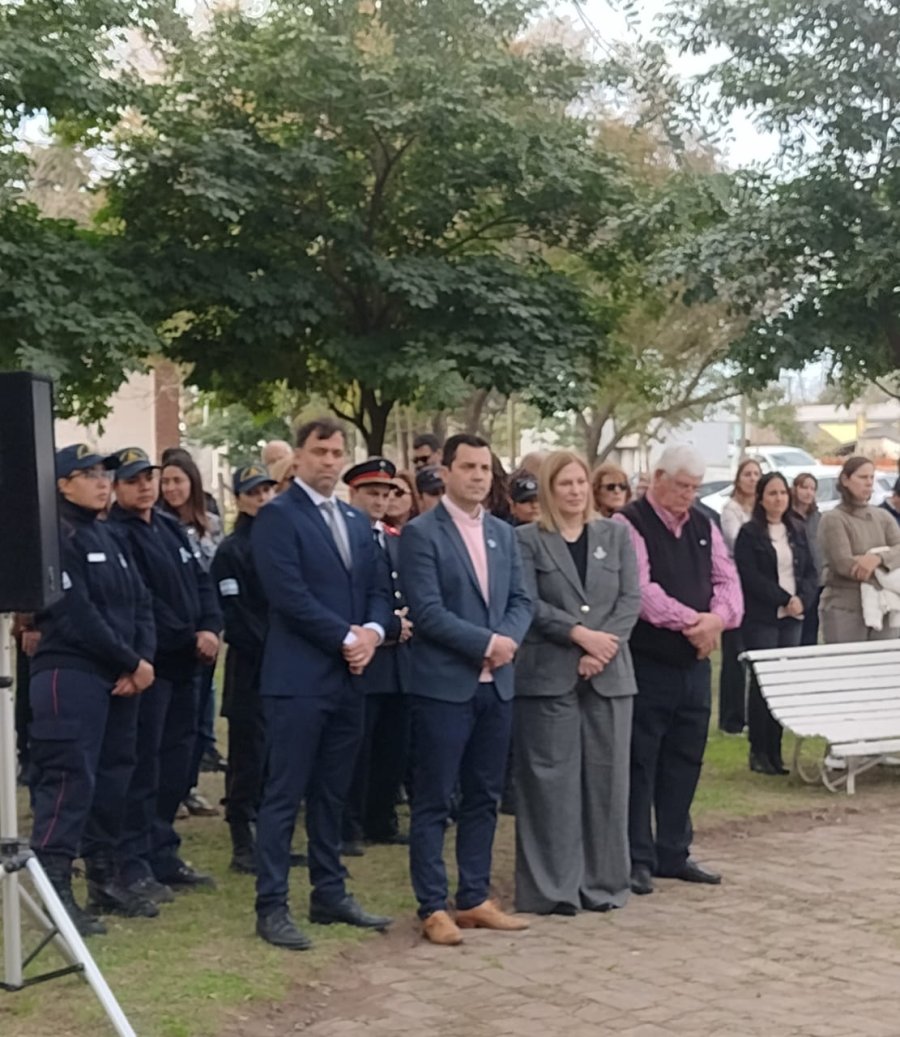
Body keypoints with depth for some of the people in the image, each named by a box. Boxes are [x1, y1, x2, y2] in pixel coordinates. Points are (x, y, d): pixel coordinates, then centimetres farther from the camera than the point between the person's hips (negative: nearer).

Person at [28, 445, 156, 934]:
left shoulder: (109, 537, 16)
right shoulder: (56, 536, -10)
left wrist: (142, 660, -6)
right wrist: (132, 663, -13)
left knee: (113, 779, 10)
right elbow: (75, 615, -17)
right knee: (70, 779, -10)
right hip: (70, 675, -8)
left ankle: (103, 880, 19)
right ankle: (55, 889, -6)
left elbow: (140, 603, 11)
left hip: (117, 676, 8)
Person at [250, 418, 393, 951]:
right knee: (285, 795, -3)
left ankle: (331, 894, 23)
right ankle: (272, 907, 3)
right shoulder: (277, 516, -7)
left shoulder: (358, 521, 17)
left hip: (349, 676, 7)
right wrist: (346, 637, -14)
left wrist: (372, 632, -6)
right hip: (299, 677, -7)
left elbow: (378, 589, 14)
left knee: (333, 794, 14)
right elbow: (289, 594, -16)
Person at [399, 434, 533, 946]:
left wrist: (509, 639, -10)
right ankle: (434, 907, 7)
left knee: (484, 798, 12)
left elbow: (521, 600, 10)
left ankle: (475, 899, 21)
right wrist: (487, 642, -17)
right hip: (444, 684, -6)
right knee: (434, 801, 0)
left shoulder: (504, 533, 13)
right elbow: (428, 612, -15)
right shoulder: (421, 533, -7)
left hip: (497, 684, 6)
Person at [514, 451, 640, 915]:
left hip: (609, 674, 3)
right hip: (549, 676, -3)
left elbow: (631, 599, 3)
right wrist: (579, 634, -16)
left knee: (606, 777, 5)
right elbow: (530, 604, -7)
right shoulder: (528, 540, 3)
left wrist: (601, 650, -9)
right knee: (552, 780, -1)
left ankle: (603, 882, 15)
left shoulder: (615, 535, 11)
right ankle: (552, 887, 6)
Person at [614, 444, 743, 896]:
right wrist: (691, 621, -19)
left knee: (684, 762, 13)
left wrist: (719, 617, -13)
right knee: (640, 764, 0)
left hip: (694, 664, 7)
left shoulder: (703, 527, 12)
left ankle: (673, 853, 25)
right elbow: (640, 588, -19)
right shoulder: (629, 525, -9)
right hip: (647, 665, -7)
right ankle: (637, 858, 9)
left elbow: (727, 578, 7)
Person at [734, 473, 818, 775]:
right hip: (761, 618, -5)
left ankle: (775, 751, 7)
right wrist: (784, 599, -14)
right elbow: (750, 576, -11)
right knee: (762, 682, -4)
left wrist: (803, 599, -7)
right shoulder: (749, 533, -2)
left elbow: (810, 571, 11)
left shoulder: (797, 531, 13)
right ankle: (758, 751, 3)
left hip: (793, 617, 5)